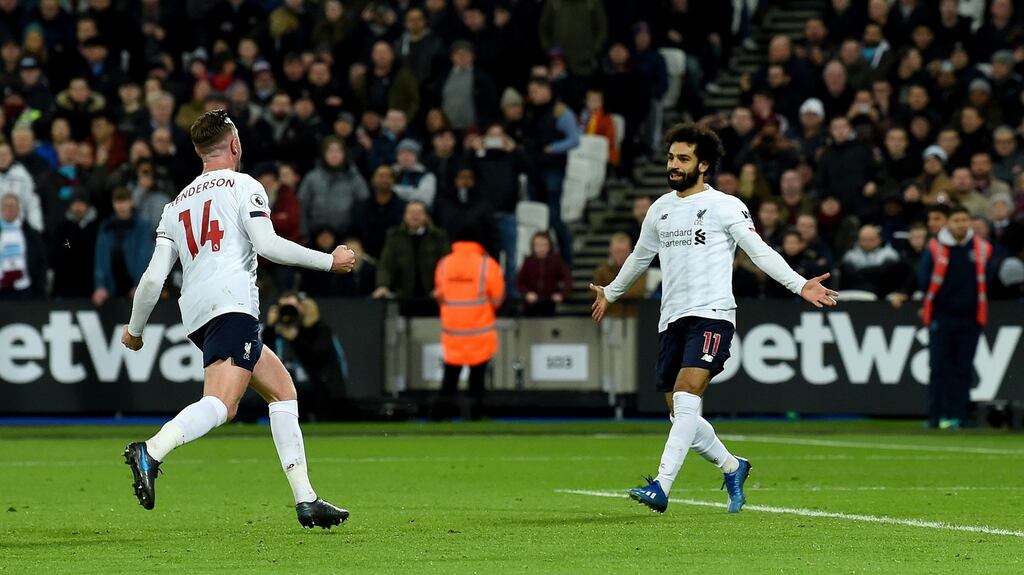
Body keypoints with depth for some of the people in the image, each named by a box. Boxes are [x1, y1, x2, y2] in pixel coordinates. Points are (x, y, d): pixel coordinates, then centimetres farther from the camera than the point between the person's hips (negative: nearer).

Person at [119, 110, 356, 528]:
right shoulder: (243, 186, 7)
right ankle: (150, 452, -45)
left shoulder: (177, 204, 25)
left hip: (195, 311, 8)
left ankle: (305, 499, 11)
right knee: (220, 405, -22)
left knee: (282, 388, 17)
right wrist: (330, 261, 3)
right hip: (232, 303, -8)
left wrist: (134, 329, 31)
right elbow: (267, 245, -7)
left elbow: (154, 277, 19)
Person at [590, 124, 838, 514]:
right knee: (681, 417, 4)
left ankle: (661, 486, -33)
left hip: (711, 316, -6)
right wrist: (611, 293, 46)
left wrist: (799, 285, -20)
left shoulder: (725, 206, -1)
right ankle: (732, 467, 28)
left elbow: (759, 251, -7)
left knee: (685, 398, -24)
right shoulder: (660, 209, 16)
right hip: (671, 320, 6)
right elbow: (640, 257, 33)